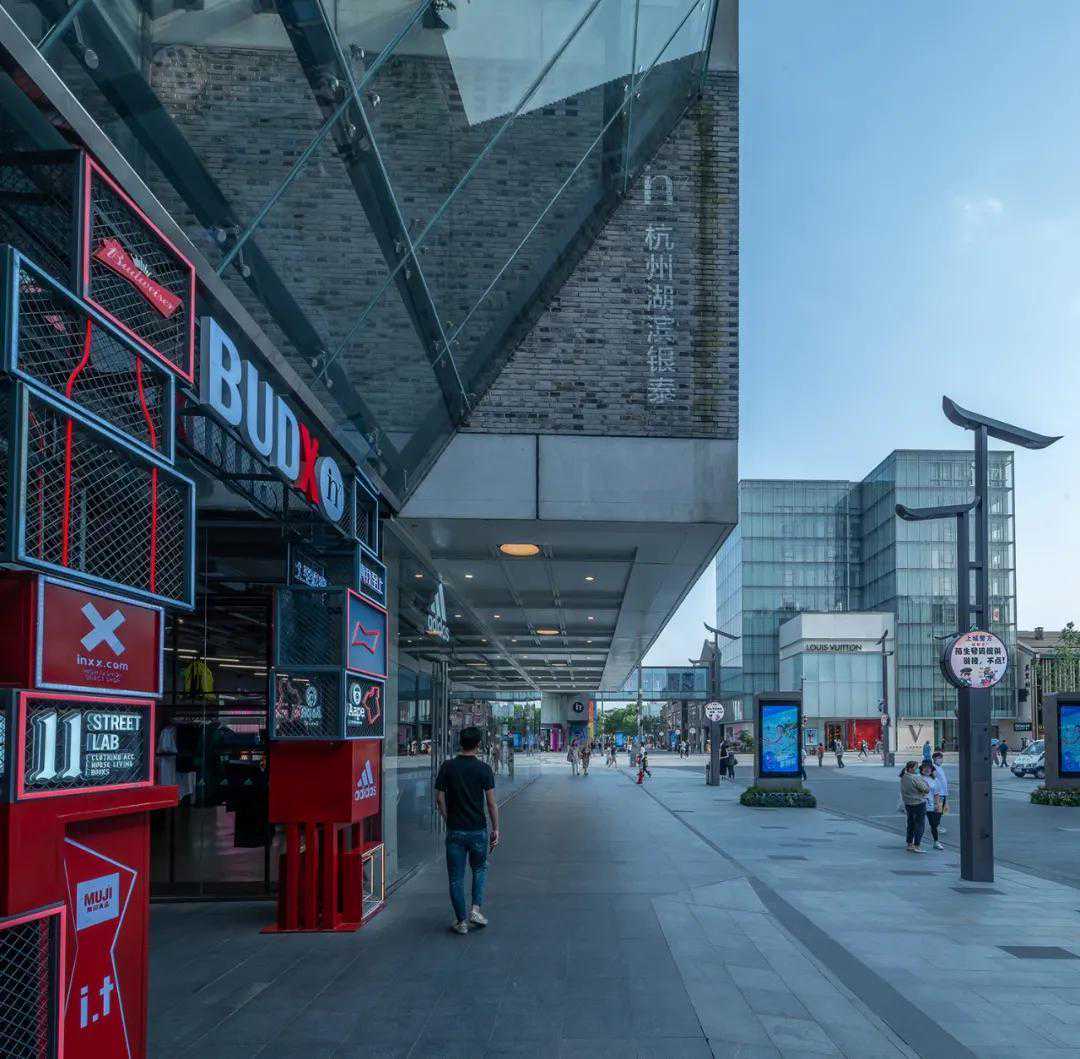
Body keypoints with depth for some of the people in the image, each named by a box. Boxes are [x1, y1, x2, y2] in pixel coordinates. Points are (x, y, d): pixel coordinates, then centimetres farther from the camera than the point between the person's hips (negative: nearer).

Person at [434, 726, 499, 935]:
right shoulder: (484, 769, -7)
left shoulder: (447, 767, -4)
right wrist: (495, 829, 2)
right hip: (478, 830, 0)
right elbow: (491, 802, -7)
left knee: (456, 877, 9)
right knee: (480, 869, 22)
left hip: (454, 830, 0)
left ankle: (461, 921, 10)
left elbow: (439, 798, -1)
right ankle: (476, 909, 8)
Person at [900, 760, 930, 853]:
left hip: (908, 804, 8)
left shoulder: (903, 778, 5)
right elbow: (926, 789, -18)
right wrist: (923, 780, -5)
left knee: (911, 824, 17)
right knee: (920, 825, 1)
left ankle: (909, 844, 22)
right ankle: (917, 846, 0)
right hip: (918, 803, -8)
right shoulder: (915, 778, -21)